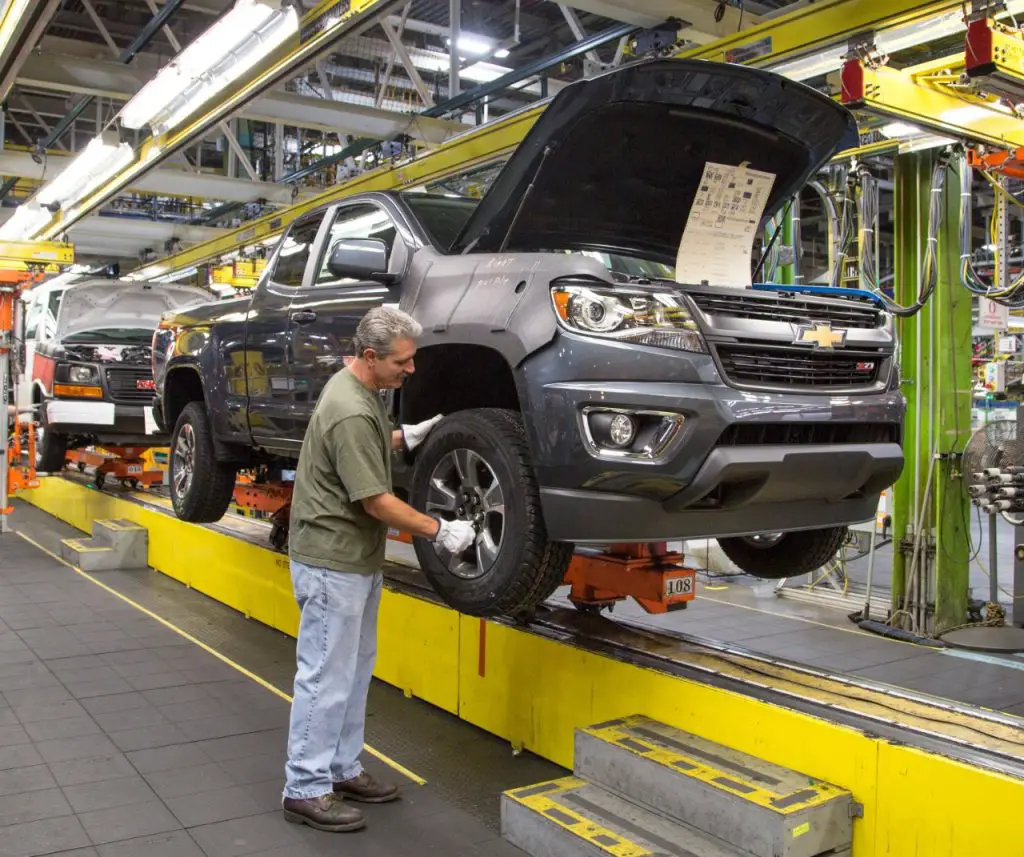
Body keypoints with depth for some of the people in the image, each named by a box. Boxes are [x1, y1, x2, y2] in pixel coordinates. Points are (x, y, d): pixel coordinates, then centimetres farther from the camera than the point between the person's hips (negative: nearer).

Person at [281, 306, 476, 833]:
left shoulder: (358, 387, 7)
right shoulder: (351, 411, -24)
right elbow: (376, 501, -22)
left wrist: (405, 437, 12)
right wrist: (438, 531, -14)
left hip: (357, 558, 10)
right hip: (332, 561, -10)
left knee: (355, 670, 17)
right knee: (326, 677, -1)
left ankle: (342, 769, 29)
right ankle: (305, 790, 10)